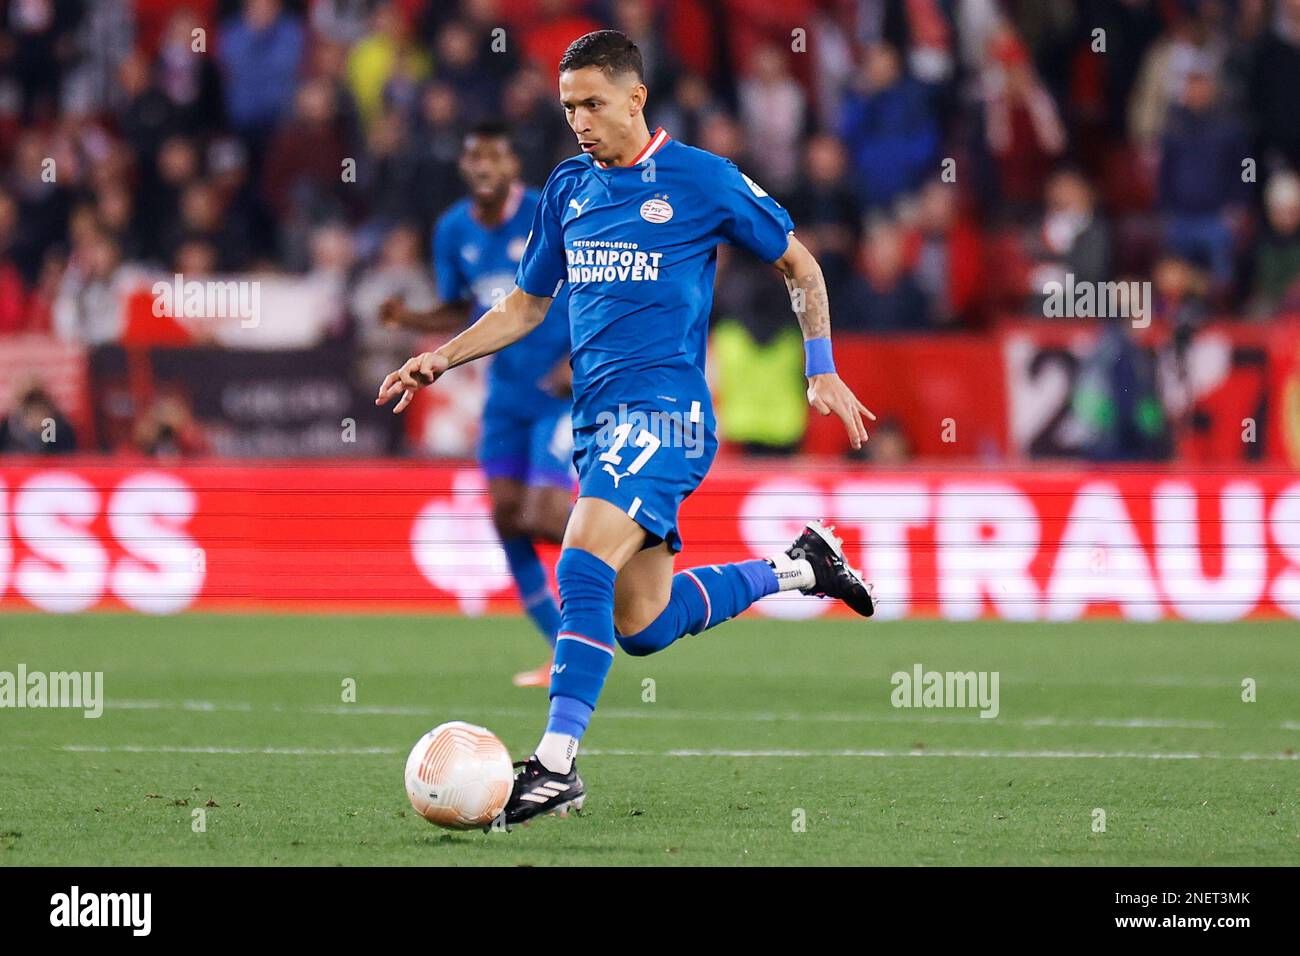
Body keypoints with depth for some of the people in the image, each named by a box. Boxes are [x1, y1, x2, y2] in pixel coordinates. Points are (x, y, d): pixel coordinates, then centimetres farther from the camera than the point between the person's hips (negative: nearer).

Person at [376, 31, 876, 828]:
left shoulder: (702, 179, -4)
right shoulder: (568, 189, 13)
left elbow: (798, 262, 7)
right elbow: (528, 304, 23)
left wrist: (823, 372, 1)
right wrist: (442, 359, 10)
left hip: (664, 411, -7)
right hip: (599, 422, 7)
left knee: (584, 566, -25)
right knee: (641, 626, 9)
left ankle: (557, 767, -25)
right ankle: (797, 569, 31)